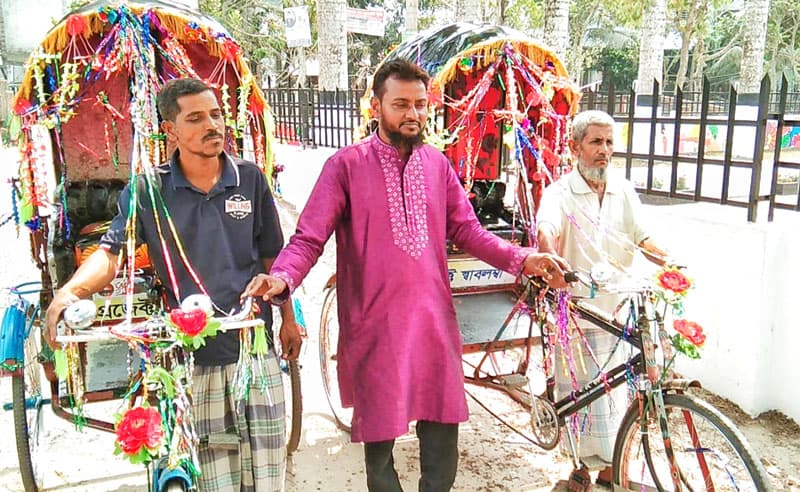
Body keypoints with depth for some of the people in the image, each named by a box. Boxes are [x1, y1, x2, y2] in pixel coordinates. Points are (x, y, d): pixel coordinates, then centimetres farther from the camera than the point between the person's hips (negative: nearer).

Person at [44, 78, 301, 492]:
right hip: (187, 353, -1)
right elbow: (111, 251, -8)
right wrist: (70, 291, -28)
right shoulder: (147, 190, -2)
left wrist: (288, 318, 12)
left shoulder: (250, 179, 2)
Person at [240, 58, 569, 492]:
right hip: (375, 322, -3)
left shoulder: (438, 165, 7)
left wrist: (522, 260, -3)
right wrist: (282, 278, -28)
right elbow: (309, 237, -9)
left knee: (443, 423, 11)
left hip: (434, 319, 4)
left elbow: (466, 230, 9)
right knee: (380, 428, 11)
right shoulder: (346, 165, -6)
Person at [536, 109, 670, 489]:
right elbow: (546, 230, -24)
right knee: (576, 390, 4)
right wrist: (552, 259, -46)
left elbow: (643, 240, 9)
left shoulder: (623, 191, 9)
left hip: (617, 310, 4)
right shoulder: (560, 192, -6)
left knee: (613, 390, 11)